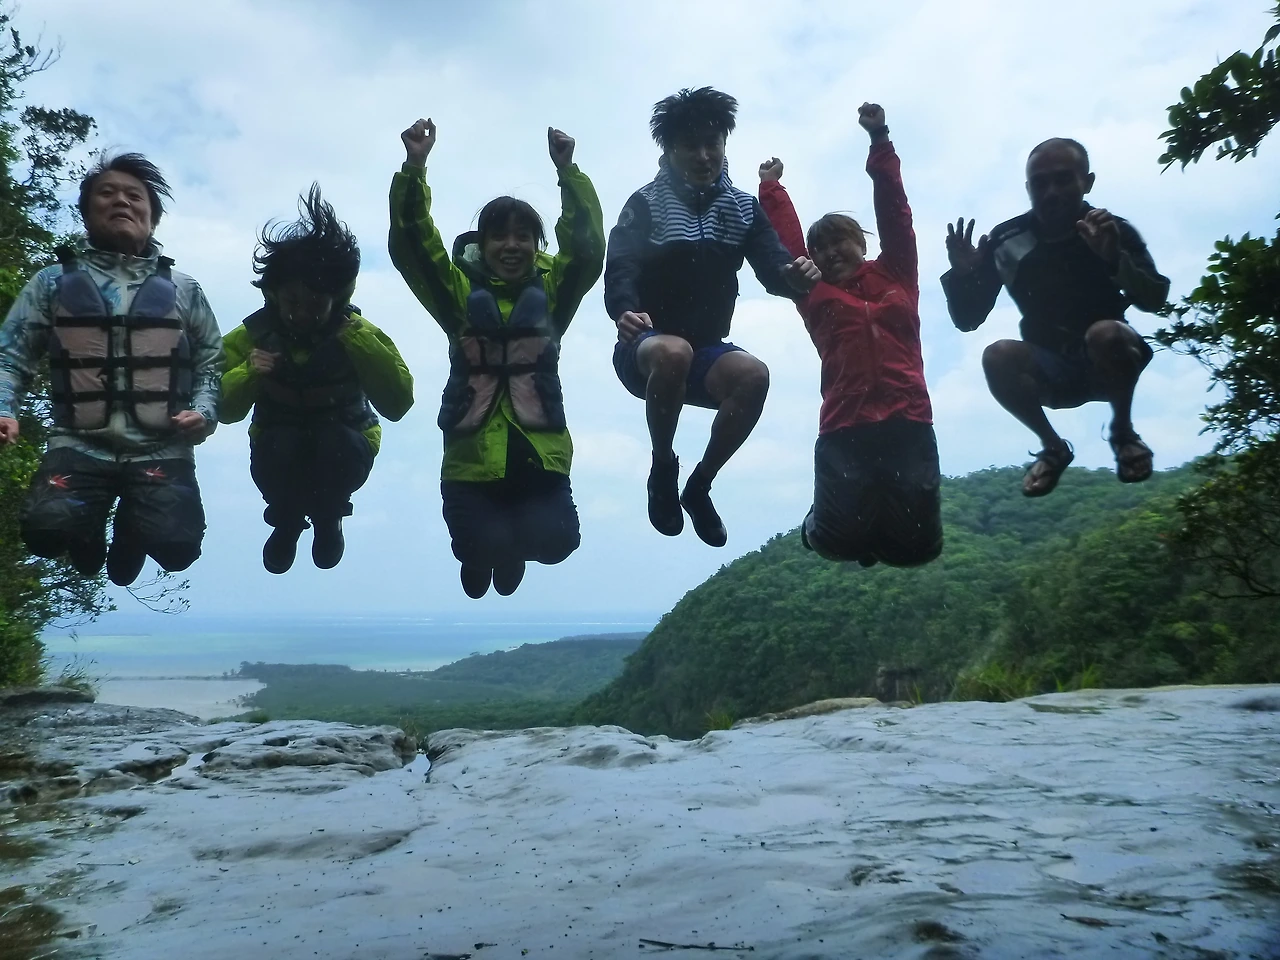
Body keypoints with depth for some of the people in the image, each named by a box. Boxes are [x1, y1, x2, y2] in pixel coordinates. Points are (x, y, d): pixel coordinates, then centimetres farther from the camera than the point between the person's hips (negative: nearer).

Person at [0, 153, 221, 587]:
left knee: (176, 544, -21)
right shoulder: (54, 281, 12)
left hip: (162, 449, 0)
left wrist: (204, 410, -6)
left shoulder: (183, 290, 14)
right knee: (48, 529, -27)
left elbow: (212, 362, 13)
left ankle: (131, 531, 18)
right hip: (80, 444, 0)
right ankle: (90, 533, 13)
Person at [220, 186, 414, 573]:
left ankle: (328, 518, -1)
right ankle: (286, 522, 1)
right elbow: (225, 409, -14)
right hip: (279, 448, 1)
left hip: (345, 446, -1)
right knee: (279, 445, -33)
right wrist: (248, 374, -33)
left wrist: (359, 341, -35)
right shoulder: (253, 334, -12)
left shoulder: (358, 333, -16)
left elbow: (398, 404, -26)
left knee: (333, 441, -34)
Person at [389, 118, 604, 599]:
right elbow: (411, 246, -8)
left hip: (540, 455, 1)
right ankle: (484, 550, 29)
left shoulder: (552, 290, 4)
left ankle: (512, 544, 27)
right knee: (483, 549, -12)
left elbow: (588, 246, -11)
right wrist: (414, 168, -18)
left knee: (553, 542, -12)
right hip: (471, 459, 0)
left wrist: (567, 170, -19)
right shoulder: (461, 293, 3)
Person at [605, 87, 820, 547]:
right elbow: (620, 270, -21)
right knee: (674, 353, -39)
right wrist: (625, 311, -46)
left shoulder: (744, 208, 5)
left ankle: (699, 486, -10)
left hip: (706, 350, 3)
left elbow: (772, 267, -9)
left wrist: (795, 275, -36)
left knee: (753, 375, -30)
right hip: (644, 348, -3)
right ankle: (663, 471, -15)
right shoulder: (645, 204, -6)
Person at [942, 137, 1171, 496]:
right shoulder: (1006, 241, -8)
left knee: (1106, 334, -34)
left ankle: (1123, 432, -6)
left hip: (1108, 363, -1)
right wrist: (962, 273, -27)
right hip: (1049, 371, 1)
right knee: (998, 356, -29)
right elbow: (967, 319, -7)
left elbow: (1155, 301, -22)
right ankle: (1053, 447, -6)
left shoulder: (1115, 232, -9)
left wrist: (1114, 258, -39)